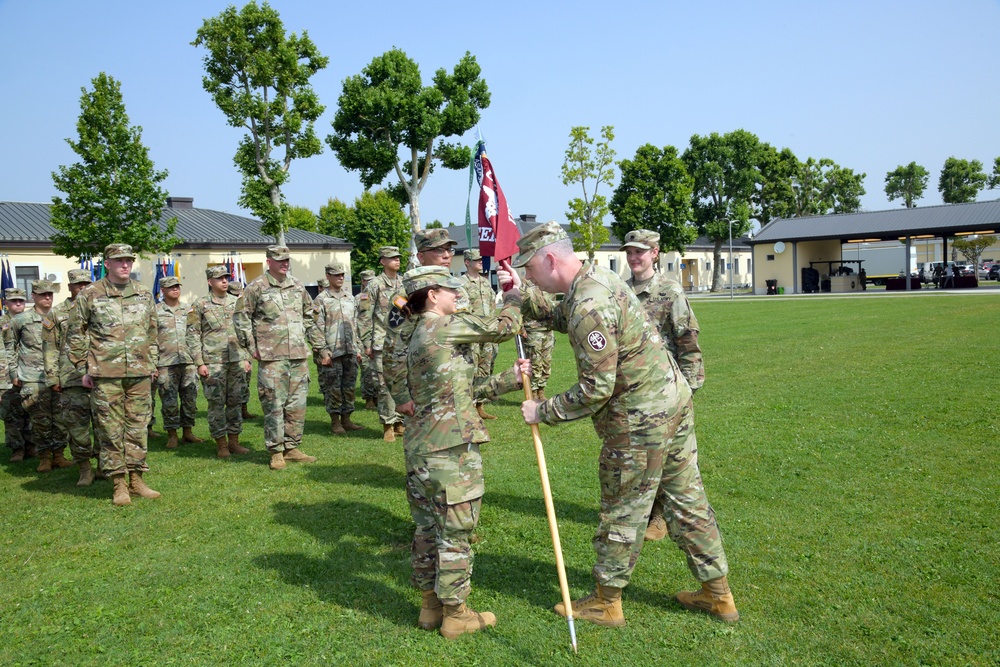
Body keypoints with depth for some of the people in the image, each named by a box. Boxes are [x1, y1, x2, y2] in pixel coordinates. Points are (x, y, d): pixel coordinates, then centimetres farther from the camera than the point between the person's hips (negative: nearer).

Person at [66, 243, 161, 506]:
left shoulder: (144, 294, 10)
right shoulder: (90, 295, -1)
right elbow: (75, 333, 4)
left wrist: (152, 365, 15)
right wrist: (83, 368, 1)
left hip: (139, 374, 3)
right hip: (105, 375, -3)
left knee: (138, 427, 7)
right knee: (110, 430, 1)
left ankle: (136, 480, 17)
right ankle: (119, 485, 10)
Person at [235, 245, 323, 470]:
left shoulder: (298, 286, 14)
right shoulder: (257, 287, -3)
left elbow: (309, 316, 22)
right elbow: (241, 317, 0)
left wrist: (318, 344, 19)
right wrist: (251, 346, -4)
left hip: (299, 356, 5)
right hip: (271, 357, -5)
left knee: (297, 404, 8)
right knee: (274, 405, -3)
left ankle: (292, 447, 19)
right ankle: (276, 452, 6)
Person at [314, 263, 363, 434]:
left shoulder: (350, 297, 15)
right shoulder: (321, 299, -4)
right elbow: (318, 328, -8)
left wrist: (358, 347, 14)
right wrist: (323, 352, -13)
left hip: (350, 351, 6)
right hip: (332, 352, -6)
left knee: (349, 386, 9)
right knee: (333, 388, 0)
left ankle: (346, 419, 18)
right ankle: (335, 422, 9)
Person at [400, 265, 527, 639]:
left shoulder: (419, 336, 17)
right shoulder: (447, 325, -11)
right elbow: (504, 328, -3)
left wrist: (508, 380, 9)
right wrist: (513, 298, 16)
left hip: (420, 445, 9)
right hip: (451, 447, -9)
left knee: (428, 527, 16)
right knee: (454, 531, 3)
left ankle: (431, 606, 29)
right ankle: (456, 615, 15)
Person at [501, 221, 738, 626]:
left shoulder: (588, 307, -24)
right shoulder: (599, 277, 8)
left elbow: (596, 389, -24)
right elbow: (561, 319, 26)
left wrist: (544, 412, -13)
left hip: (639, 420, -10)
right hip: (674, 401, 10)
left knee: (622, 515, 6)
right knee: (687, 500, 17)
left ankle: (606, 602, 23)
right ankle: (717, 594, 30)